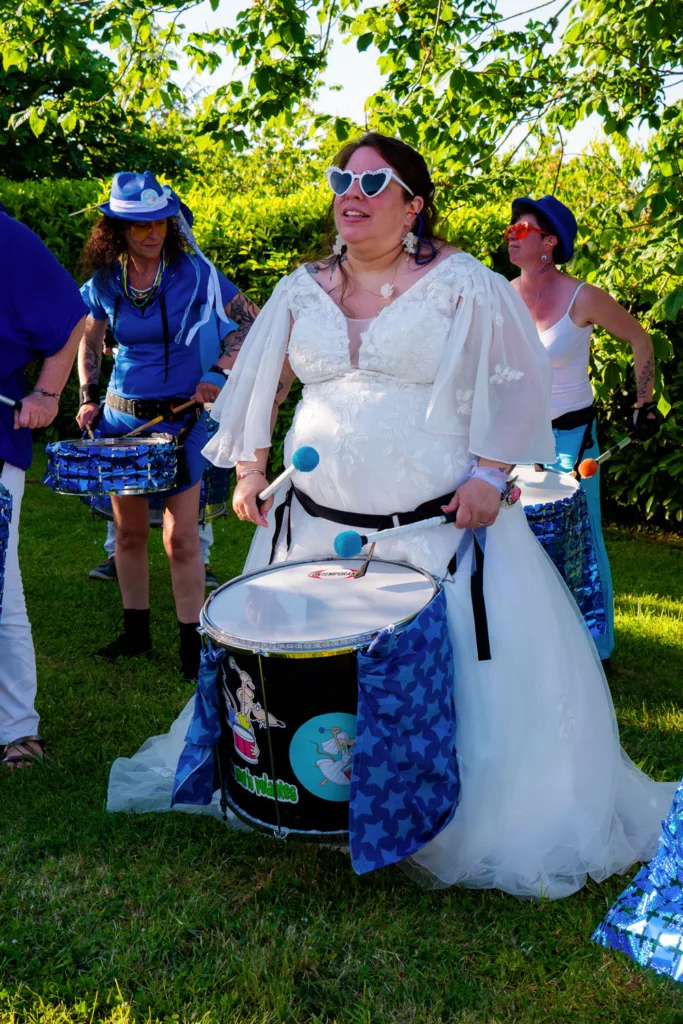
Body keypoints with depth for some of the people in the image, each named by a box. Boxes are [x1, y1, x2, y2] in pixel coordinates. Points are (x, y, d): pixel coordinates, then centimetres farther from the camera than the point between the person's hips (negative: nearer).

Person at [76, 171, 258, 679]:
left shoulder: (193, 272, -9)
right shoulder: (105, 281, 2)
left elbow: (252, 320, -4)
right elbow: (89, 341, 18)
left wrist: (219, 372, -15)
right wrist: (89, 398, 8)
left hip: (180, 416, -4)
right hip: (122, 414, 4)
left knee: (181, 537, -6)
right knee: (129, 530, 10)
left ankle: (192, 644, 7)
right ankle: (136, 632, 25)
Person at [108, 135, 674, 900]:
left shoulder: (463, 285, -3)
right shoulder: (303, 290, 10)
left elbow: (518, 384, -3)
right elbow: (261, 380, 18)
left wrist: (488, 475, -11)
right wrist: (250, 469, 11)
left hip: (441, 526, -4)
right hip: (317, 525, 4)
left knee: (461, 677, -2)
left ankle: (498, 827, 17)